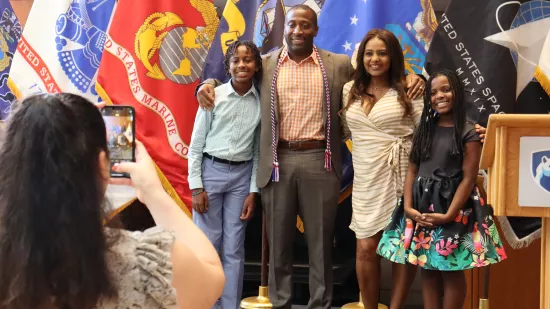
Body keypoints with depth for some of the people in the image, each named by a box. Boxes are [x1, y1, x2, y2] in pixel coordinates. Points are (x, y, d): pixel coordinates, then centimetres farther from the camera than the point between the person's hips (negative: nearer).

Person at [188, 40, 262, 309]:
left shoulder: (261, 102, 1)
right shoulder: (214, 96, -5)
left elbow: (257, 150, 6)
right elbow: (196, 144, -3)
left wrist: (253, 191, 2)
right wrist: (196, 187, -7)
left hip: (242, 175, 2)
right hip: (211, 170, -2)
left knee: (234, 249, 6)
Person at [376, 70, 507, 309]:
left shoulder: (468, 133, -6)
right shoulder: (424, 129, 9)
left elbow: (468, 178, -11)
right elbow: (412, 170, 6)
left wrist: (449, 215, -18)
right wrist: (408, 207, -7)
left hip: (452, 207, -5)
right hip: (422, 206, 5)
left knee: (452, 270, 2)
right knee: (427, 267, 9)